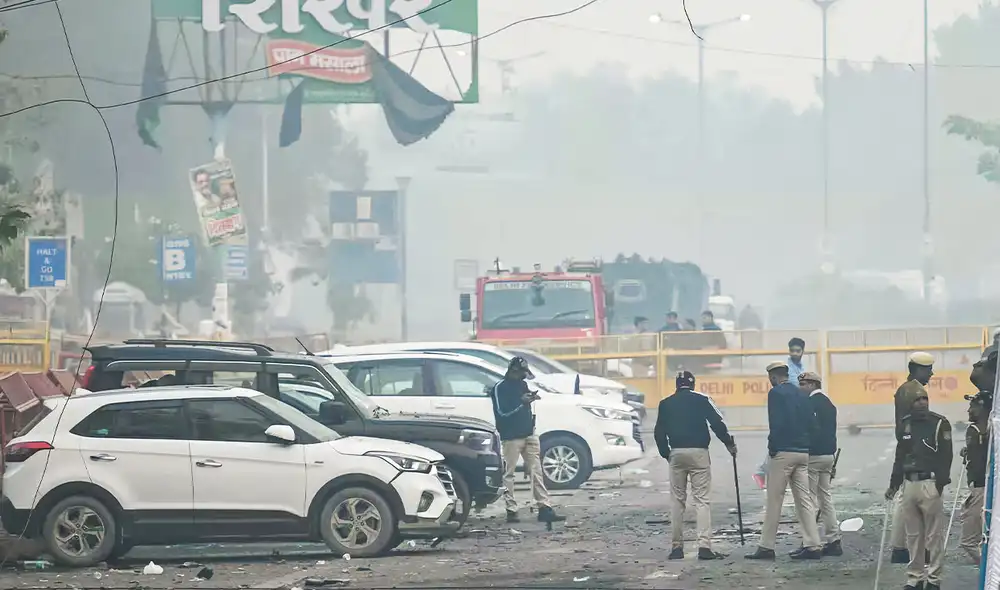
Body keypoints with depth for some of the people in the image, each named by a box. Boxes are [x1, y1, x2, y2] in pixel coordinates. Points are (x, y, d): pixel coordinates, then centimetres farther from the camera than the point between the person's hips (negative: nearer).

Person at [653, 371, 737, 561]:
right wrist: (729, 443, 7)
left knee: (677, 500, 10)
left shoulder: (666, 404, 9)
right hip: (699, 452, -2)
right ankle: (704, 546, -14)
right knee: (701, 499, -3)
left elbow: (659, 432, 9)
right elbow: (717, 423, -5)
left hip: (676, 453, 2)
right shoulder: (701, 400, 0)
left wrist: (666, 453, 21)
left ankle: (677, 547, 10)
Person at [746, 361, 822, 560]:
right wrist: (804, 442, 16)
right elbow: (812, 423, 12)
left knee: (774, 500, -2)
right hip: (803, 452, 6)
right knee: (804, 499, 7)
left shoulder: (776, 393, -8)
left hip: (783, 452, -6)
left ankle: (766, 547, 0)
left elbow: (776, 424, -16)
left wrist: (772, 448, -9)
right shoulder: (801, 395, 12)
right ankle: (812, 546, 3)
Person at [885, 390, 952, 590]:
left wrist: (940, 483, -15)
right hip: (909, 483, 5)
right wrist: (893, 484, 17)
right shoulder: (904, 424, 13)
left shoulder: (939, 423, -3)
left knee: (934, 535, -4)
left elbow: (945, 455, -7)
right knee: (913, 535, 9)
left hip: (930, 485, -5)